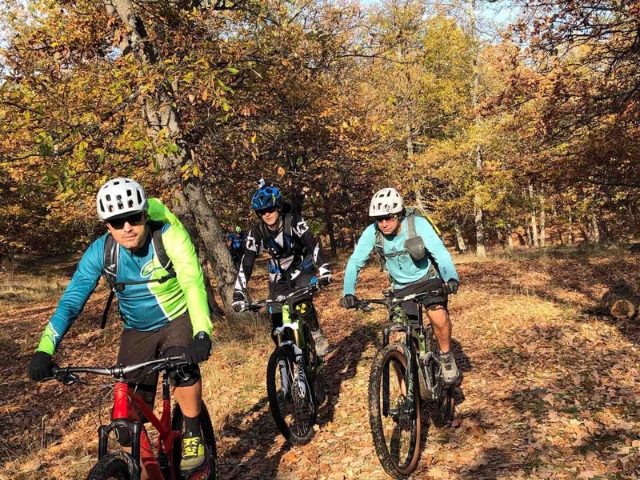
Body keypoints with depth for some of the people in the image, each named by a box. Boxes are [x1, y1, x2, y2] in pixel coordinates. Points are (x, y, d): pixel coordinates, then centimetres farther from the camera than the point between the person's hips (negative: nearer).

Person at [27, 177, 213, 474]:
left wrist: (202, 334, -51)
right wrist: (44, 351, -31)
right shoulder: (100, 251, -17)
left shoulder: (169, 236, -26)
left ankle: (192, 434, -9)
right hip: (137, 331, 3)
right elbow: (71, 300, -18)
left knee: (183, 365, -34)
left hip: (178, 319, -3)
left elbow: (193, 283, -36)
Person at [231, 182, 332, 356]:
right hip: (279, 277, 3)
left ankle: (317, 334, -4)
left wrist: (324, 269, -50)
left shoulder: (294, 222, -23)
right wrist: (239, 294, -32)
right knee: (277, 323, -5)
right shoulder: (257, 232, -17)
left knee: (302, 305, -30)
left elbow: (313, 245, -33)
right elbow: (247, 262, -21)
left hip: (302, 271, -2)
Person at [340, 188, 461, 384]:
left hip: (429, 279, -3)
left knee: (438, 317, -29)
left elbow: (439, 251, -33)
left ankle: (446, 357, -2)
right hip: (402, 287, 3)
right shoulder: (372, 232, -19)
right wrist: (348, 292, -33)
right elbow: (355, 262, -18)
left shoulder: (418, 224, -25)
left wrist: (451, 278, -51)